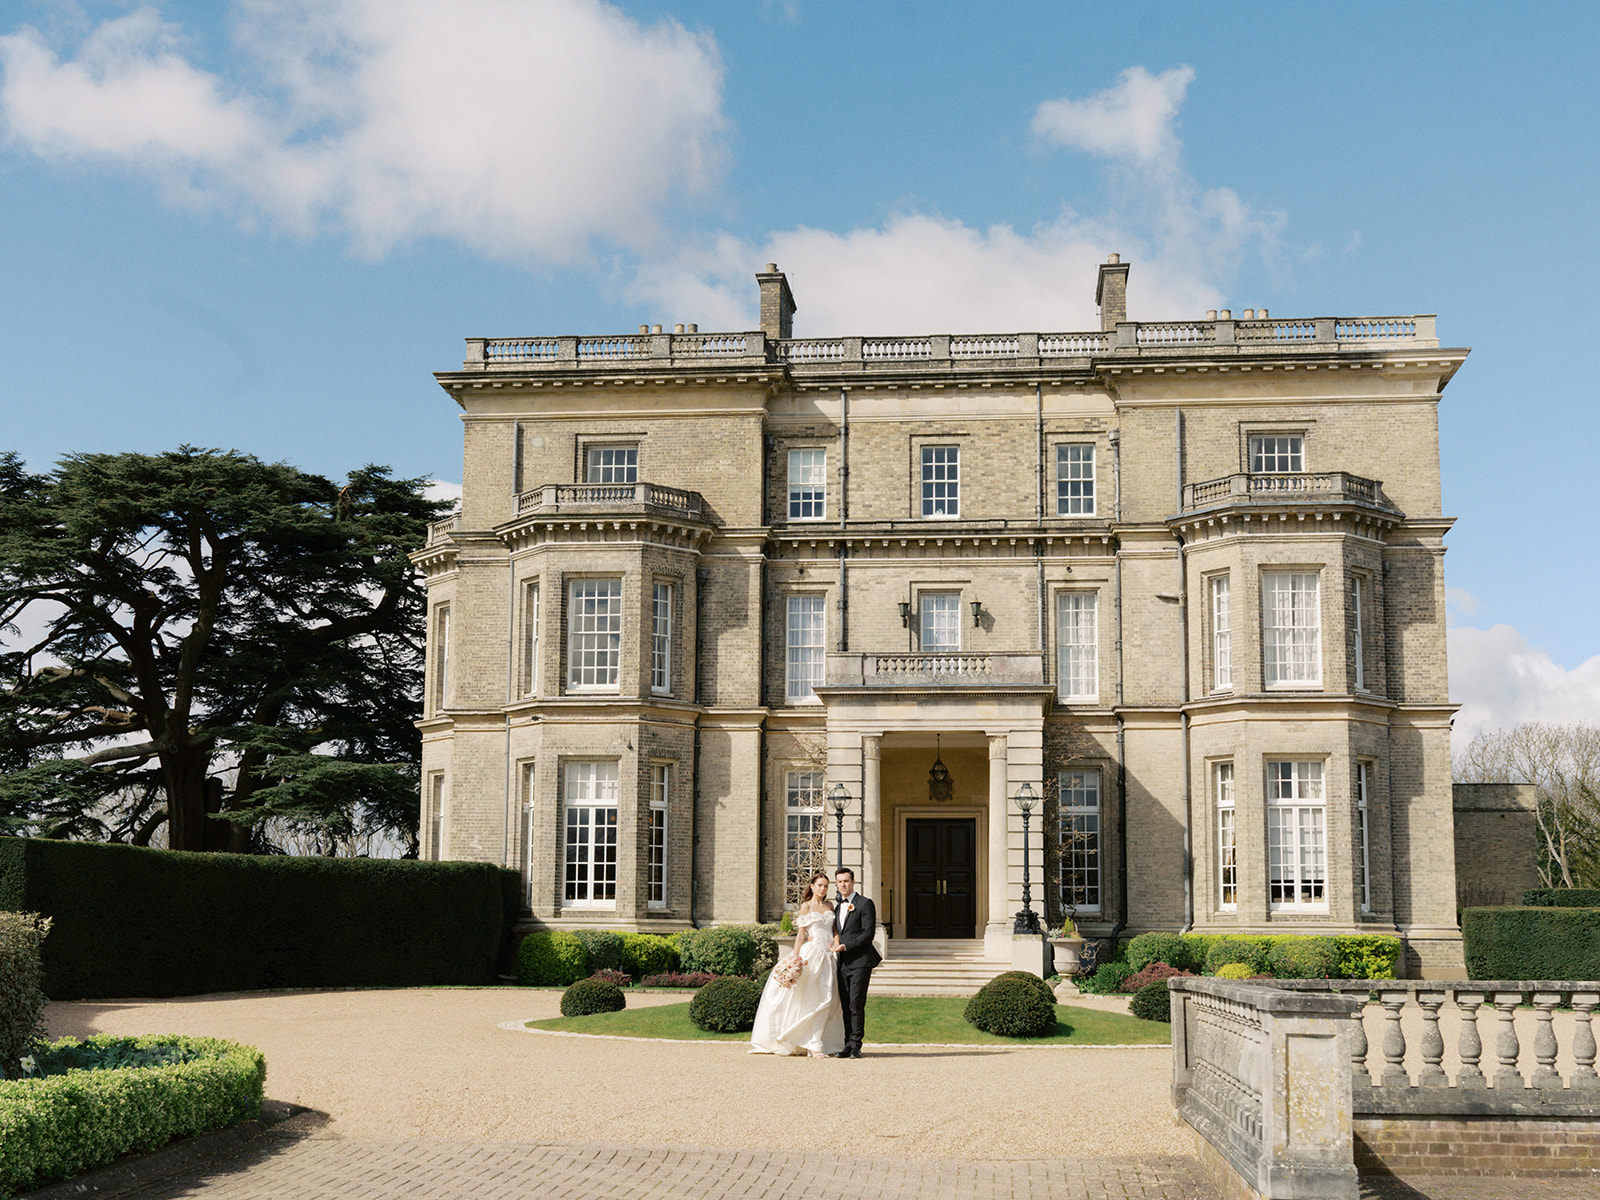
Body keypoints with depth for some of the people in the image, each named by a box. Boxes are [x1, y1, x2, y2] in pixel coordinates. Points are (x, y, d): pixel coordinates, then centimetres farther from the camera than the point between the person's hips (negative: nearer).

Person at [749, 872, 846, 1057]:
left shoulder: (829, 906, 17)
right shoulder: (806, 906, 3)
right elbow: (800, 934, 0)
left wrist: (836, 943, -1)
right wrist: (796, 959, -8)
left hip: (827, 957, 5)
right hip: (811, 955, -5)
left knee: (829, 1000, 0)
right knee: (814, 1000, -9)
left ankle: (827, 1045, 5)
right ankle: (814, 1046, -6)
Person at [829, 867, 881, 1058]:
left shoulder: (865, 904, -2)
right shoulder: (838, 907, 21)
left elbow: (868, 933, -10)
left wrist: (846, 946, -15)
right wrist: (835, 946, 8)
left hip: (860, 961, -7)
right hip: (843, 962, 7)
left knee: (856, 1003, -11)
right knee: (846, 1005, 4)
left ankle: (855, 1046, -8)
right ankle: (848, 1045, 7)